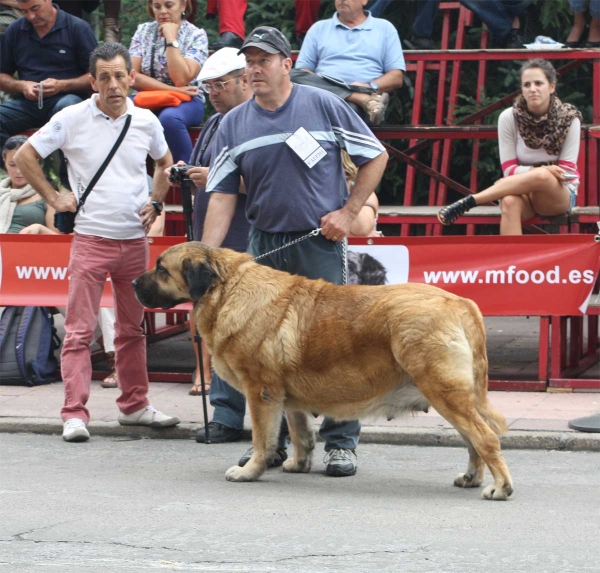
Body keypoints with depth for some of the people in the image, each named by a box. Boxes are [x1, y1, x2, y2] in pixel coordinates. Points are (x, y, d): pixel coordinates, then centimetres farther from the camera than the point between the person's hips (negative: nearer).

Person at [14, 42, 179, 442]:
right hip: (91, 239, -4)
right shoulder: (72, 120, -4)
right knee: (80, 330, -6)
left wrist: (156, 203, 10)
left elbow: (165, 163, 24)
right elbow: (25, 157, 4)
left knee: (133, 329, 13)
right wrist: (54, 199, 0)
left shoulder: (146, 121, 5)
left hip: (135, 240, 4)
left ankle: (135, 405, 24)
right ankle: (75, 414, -6)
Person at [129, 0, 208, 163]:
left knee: (169, 117, -38)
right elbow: (132, 76, -5)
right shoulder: (144, 31, 8)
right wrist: (172, 89, -15)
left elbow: (181, 80, -15)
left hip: (186, 102, -3)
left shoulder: (196, 35, -1)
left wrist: (171, 39, -13)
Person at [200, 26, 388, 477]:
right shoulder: (234, 125, 5)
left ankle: (342, 442, 4)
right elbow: (223, 194, 2)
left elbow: (376, 157, 4)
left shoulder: (325, 106, -3)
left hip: (320, 243, -3)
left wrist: (349, 212, -5)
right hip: (264, 244, 4)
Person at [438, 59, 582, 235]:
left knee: (542, 177, -37)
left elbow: (567, 170, -7)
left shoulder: (569, 119, -9)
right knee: (510, 202, -37)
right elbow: (509, 169, -7)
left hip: (560, 195, 0)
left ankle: (467, 202, -32)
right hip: (522, 190, 1)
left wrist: (542, 173, -24)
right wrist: (539, 170, -24)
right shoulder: (509, 118, -7)